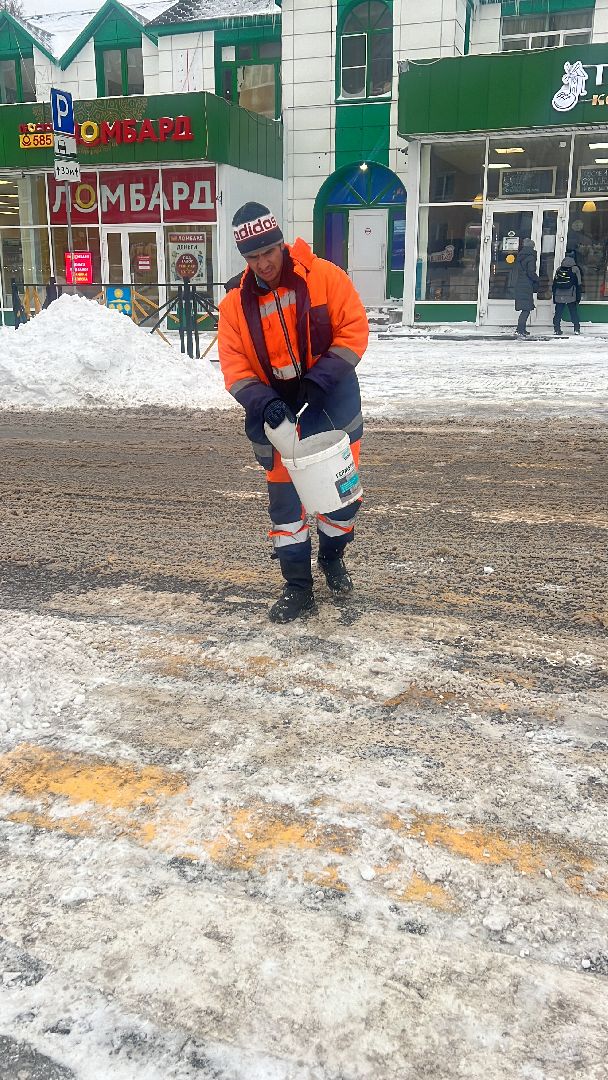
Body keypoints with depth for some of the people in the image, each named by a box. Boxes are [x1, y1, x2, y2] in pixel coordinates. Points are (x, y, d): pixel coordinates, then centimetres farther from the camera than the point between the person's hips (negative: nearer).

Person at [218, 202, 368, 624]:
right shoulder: (235, 304, -5)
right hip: (275, 403, 2)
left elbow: (354, 329, -14)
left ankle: (332, 556, 35)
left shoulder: (324, 276, -12)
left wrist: (318, 381, -23)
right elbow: (235, 367, -8)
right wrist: (263, 403, -26)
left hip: (332, 393, -1)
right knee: (283, 489, 0)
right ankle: (298, 587, 9)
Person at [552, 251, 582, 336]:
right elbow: (579, 285, 1)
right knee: (574, 313, 5)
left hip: (559, 297, 2)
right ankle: (577, 329, 2)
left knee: (558, 313, 6)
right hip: (571, 297, -2)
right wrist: (578, 297, 6)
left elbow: (554, 284, 12)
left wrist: (554, 297, 18)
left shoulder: (558, 269, 9)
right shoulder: (575, 269, 0)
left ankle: (557, 329, 1)